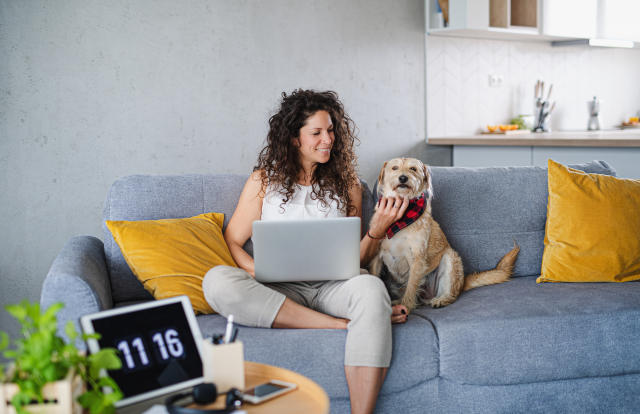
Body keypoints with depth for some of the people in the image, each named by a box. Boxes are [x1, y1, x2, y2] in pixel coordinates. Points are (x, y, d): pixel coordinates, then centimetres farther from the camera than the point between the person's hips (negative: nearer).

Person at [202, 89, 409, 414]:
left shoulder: (345, 182, 15)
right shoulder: (264, 181, 10)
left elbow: (356, 258, 14)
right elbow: (232, 243, 6)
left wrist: (377, 230, -7)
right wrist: (259, 274, -14)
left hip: (333, 285, 0)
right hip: (281, 290, 0)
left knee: (371, 287, -36)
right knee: (217, 280, -31)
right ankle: (347, 325, -29)